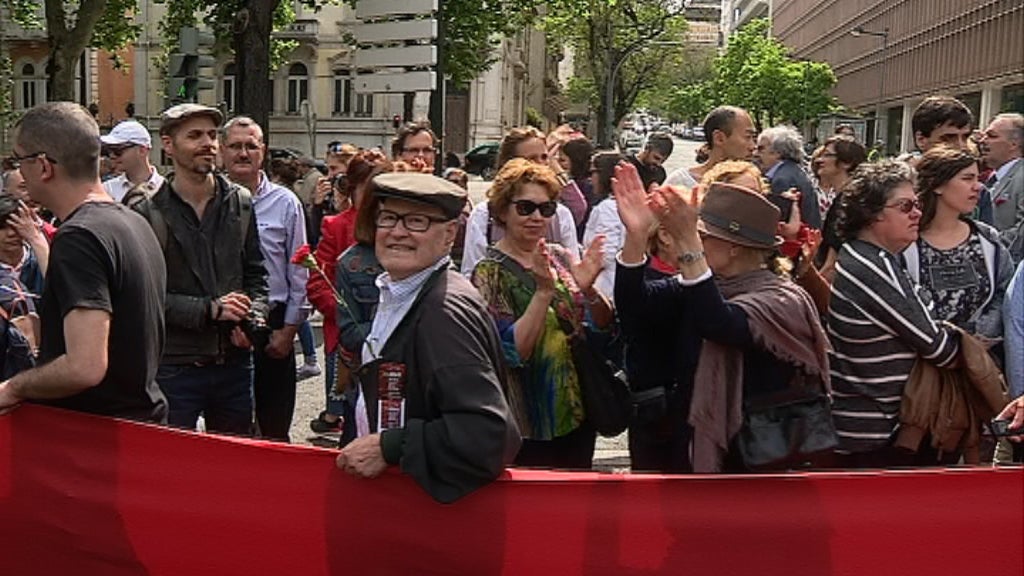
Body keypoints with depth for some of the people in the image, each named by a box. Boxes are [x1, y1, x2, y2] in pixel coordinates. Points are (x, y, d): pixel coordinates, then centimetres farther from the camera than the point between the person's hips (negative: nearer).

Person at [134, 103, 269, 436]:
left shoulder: (240, 203, 8)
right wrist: (209, 309, -17)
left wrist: (254, 319, -5)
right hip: (174, 367, -4)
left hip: (234, 361, 4)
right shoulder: (148, 214, -7)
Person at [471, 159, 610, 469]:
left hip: (579, 412, 5)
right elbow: (511, 352, -19)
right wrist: (544, 290, -28)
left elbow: (604, 324, 2)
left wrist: (587, 289, -18)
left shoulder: (561, 257, 4)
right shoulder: (490, 272, -10)